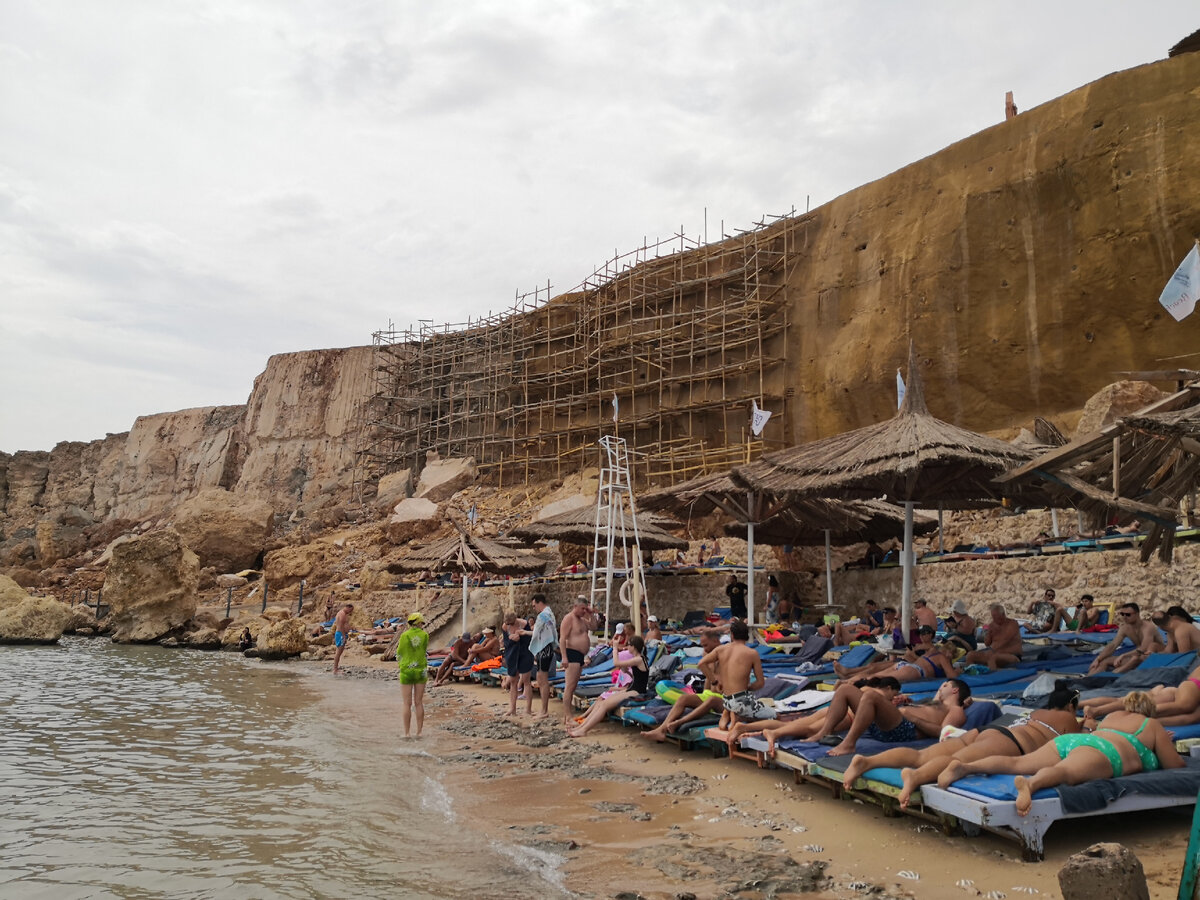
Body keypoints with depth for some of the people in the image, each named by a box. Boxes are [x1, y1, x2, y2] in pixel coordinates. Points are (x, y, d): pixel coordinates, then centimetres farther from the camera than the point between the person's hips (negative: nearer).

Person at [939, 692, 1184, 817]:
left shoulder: (1112, 716, 41)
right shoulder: (1152, 725, 27)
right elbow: (1174, 765, 27)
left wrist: (1157, 741, 68)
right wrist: (1165, 744, 50)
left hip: (1069, 739, 6)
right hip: (1101, 750, -6)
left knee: (1017, 763, -10)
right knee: (1066, 772, -35)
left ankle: (964, 767, -33)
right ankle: (1030, 784, -68)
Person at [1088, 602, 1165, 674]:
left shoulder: (1148, 627, -22)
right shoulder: (1124, 628, -1)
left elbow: (1143, 650, -33)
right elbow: (1112, 645, -4)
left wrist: (1123, 656, -37)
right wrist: (1098, 659, -15)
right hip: (1139, 658, 7)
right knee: (1105, 660, -6)